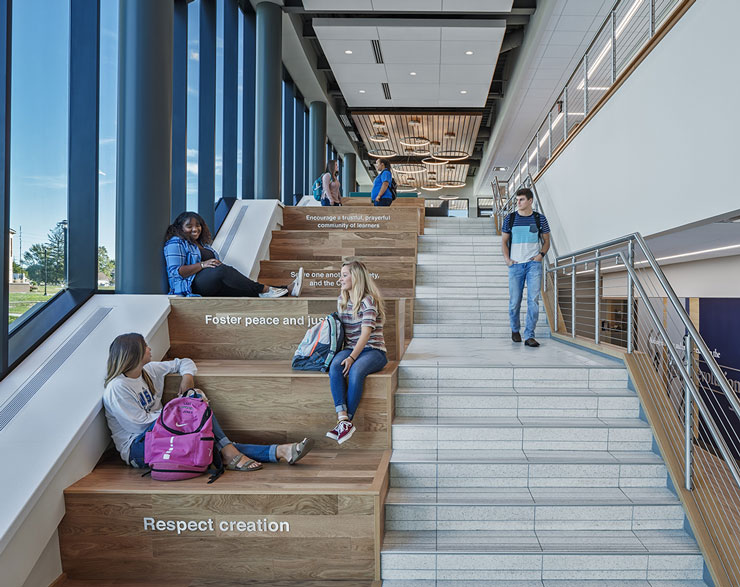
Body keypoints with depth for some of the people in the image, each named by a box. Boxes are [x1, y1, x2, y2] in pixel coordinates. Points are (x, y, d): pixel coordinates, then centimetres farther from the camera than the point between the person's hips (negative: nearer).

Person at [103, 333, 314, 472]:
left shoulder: (149, 371, 10)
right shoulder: (117, 389, -13)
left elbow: (184, 363, 21)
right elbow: (141, 423, -17)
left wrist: (187, 376, 0)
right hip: (136, 449, -7)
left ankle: (279, 452, -27)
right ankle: (228, 454, -26)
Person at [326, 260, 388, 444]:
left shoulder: (368, 300, -10)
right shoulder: (341, 301, 14)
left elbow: (366, 334, -18)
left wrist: (352, 357, -29)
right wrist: (345, 354, 2)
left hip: (373, 350, -5)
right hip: (350, 348, 5)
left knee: (355, 371, -36)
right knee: (334, 366, -28)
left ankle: (345, 421, -28)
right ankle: (343, 420, -37)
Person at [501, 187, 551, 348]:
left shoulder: (540, 218, 5)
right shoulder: (509, 219, 5)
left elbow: (546, 241, 12)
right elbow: (504, 241, 10)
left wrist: (541, 255, -5)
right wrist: (507, 259, -3)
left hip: (534, 264, 0)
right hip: (515, 264, 1)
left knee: (533, 300, -9)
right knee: (514, 301, 4)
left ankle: (529, 336, -4)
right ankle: (515, 330, 29)